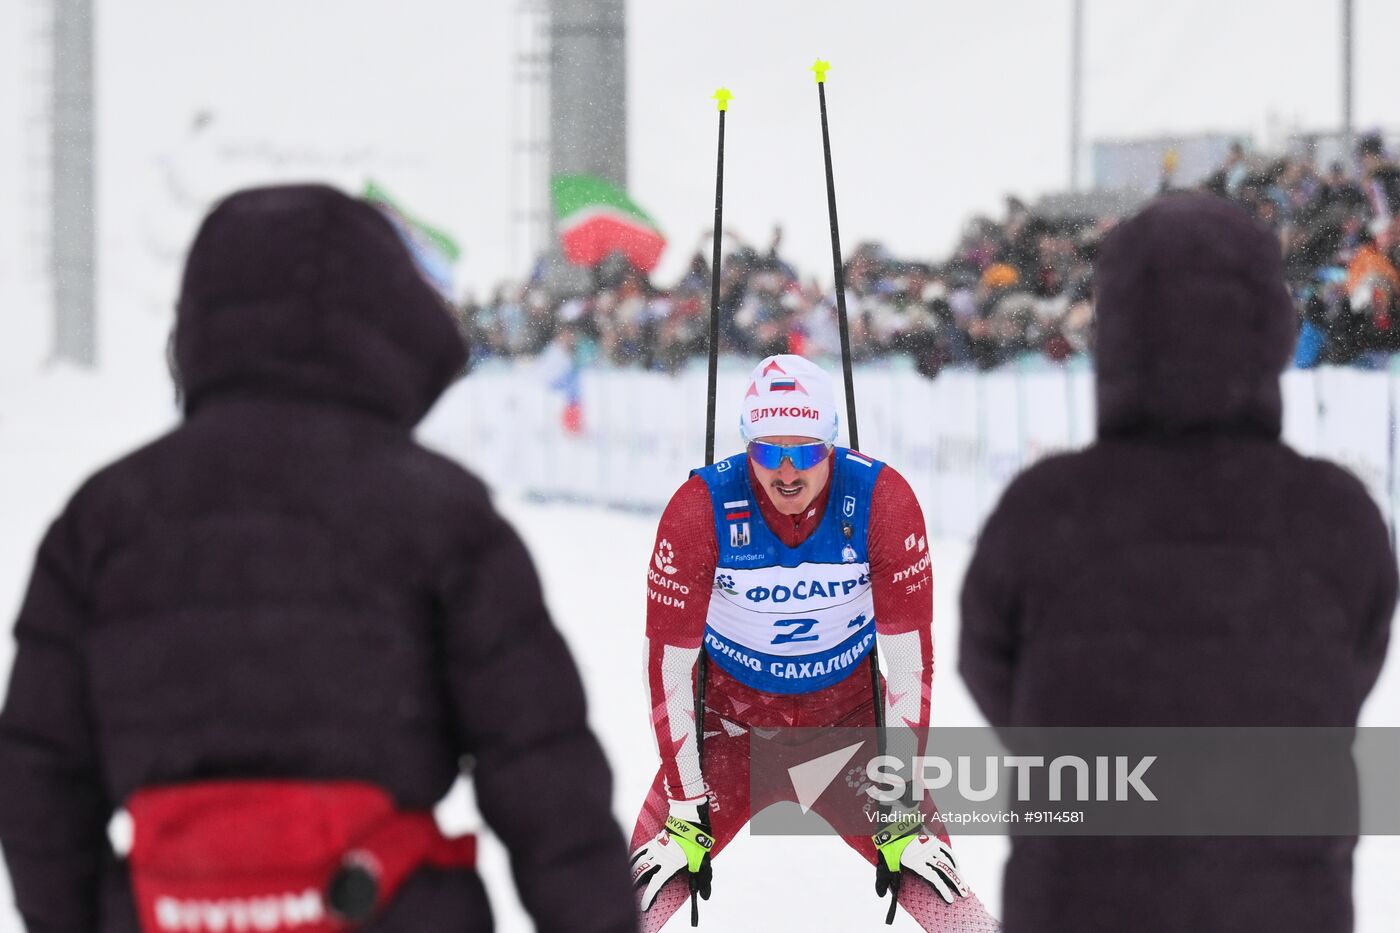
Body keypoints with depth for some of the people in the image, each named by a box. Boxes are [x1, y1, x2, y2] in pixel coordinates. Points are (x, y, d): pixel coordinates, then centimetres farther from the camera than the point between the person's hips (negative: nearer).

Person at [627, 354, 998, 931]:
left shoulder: (884, 500, -21)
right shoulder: (700, 510, -23)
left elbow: (909, 653, -13)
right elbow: (669, 661, -15)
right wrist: (686, 803, -15)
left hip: (848, 707, 1)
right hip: (732, 707, -1)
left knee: (918, 859, -11)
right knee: (653, 884, -11)